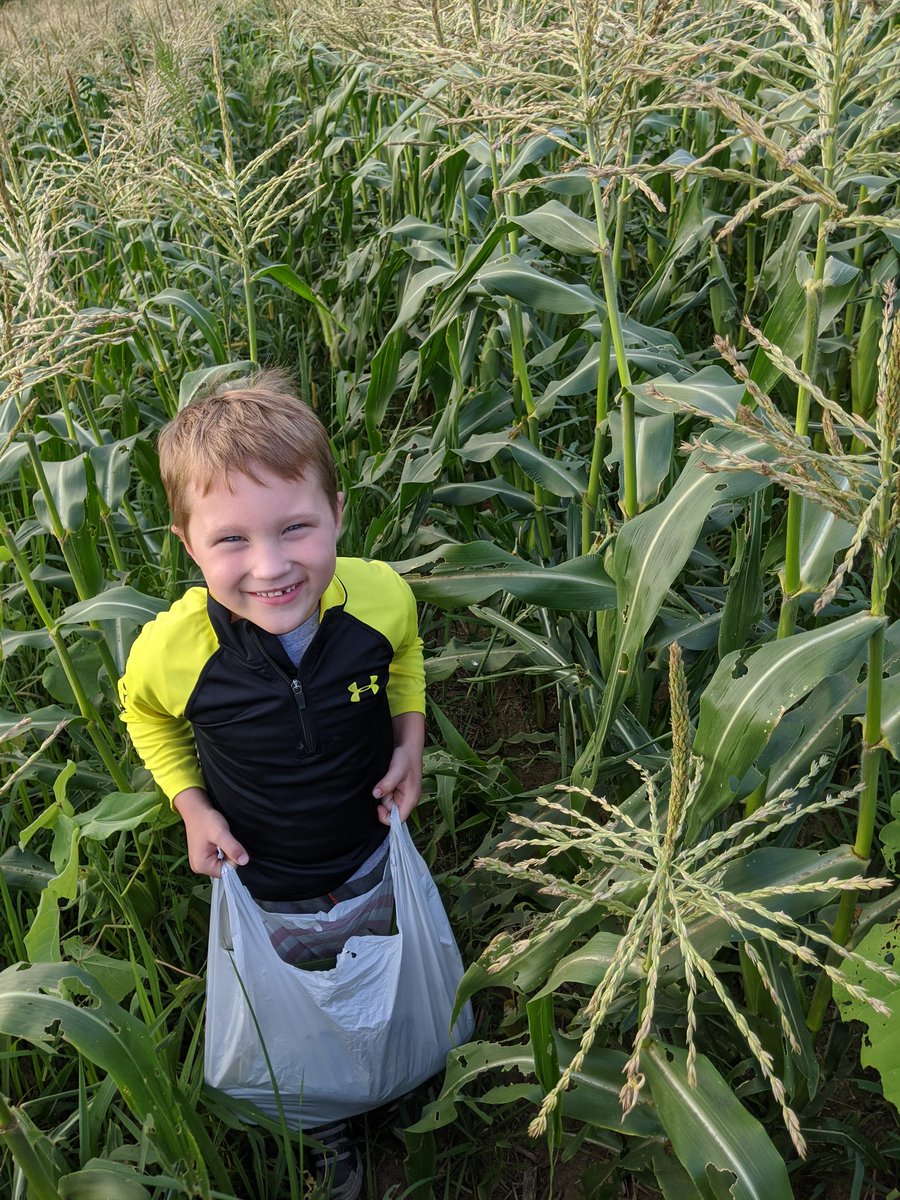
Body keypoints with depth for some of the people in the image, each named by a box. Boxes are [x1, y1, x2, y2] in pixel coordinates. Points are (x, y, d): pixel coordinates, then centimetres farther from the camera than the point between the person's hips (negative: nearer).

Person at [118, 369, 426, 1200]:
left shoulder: (383, 596, -29)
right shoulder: (172, 650, -33)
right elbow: (144, 710, -6)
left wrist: (410, 740, -13)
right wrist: (191, 805, -15)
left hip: (374, 857, 2)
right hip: (263, 889, -1)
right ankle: (329, 1131, 61)